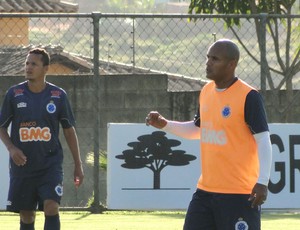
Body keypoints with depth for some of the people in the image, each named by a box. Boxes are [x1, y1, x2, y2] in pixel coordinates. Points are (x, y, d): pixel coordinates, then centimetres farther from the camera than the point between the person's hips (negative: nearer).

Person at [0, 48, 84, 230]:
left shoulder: (58, 95, 0)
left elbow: (69, 130, 7)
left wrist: (78, 165, 6)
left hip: (51, 165, -1)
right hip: (22, 165, 1)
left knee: (51, 208, -18)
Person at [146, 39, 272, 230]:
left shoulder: (249, 97, -13)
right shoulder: (206, 92, 10)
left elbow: (264, 140, -14)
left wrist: (262, 182, -23)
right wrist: (164, 125, 10)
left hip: (239, 193, -8)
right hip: (206, 190, 8)